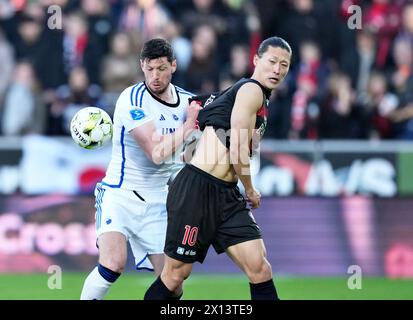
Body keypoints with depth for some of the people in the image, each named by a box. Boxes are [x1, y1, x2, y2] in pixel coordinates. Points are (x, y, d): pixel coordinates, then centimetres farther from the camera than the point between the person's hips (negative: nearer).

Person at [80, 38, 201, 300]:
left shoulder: (186, 100, 5)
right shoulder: (132, 99, -15)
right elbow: (157, 153, -22)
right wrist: (189, 125, -15)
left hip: (158, 201, 5)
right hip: (120, 193, -5)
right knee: (113, 264, -27)